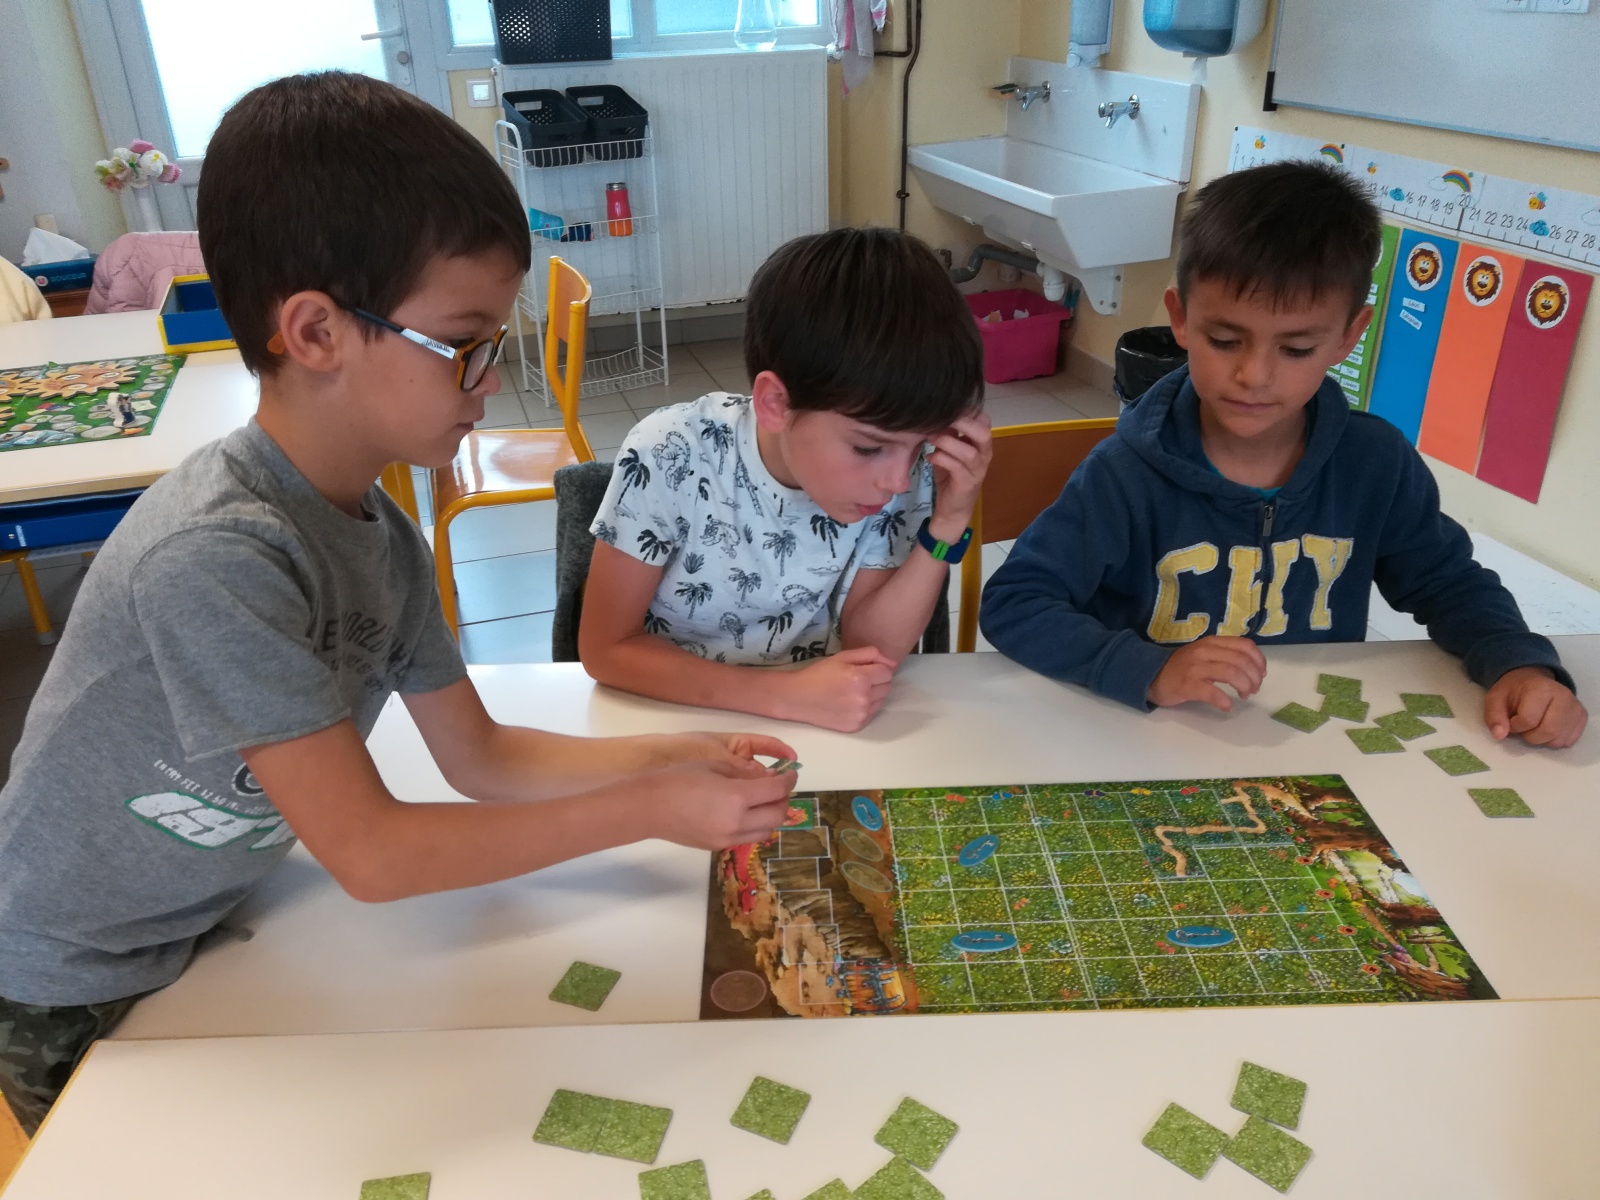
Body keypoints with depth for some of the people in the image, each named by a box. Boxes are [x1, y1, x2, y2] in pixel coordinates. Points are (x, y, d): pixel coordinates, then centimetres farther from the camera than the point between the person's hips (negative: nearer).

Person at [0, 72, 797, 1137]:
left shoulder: (383, 535, -10)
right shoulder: (215, 555, -36)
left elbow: (478, 753, -2)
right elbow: (371, 852, -31)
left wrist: (671, 757, -15)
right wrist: (652, 811, -29)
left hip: (203, 928, 6)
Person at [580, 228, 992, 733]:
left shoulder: (902, 474, -13)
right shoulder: (669, 456, -21)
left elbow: (871, 649, -10)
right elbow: (607, 649, -15)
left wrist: (948, 524, -22)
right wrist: (786, 694, -24)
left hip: (824, 728, 3)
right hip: (679, 722, -2)